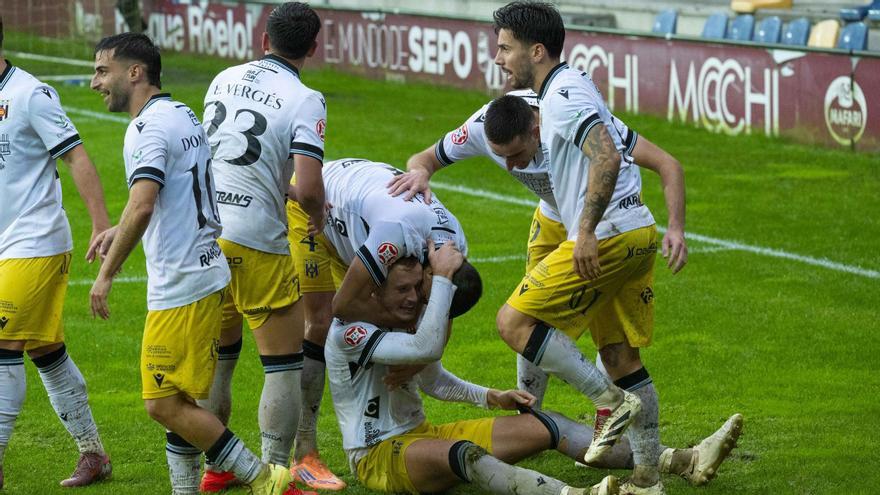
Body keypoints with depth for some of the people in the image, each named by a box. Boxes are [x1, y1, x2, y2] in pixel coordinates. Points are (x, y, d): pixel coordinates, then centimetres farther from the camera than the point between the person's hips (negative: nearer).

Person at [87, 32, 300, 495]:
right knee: (177, 400, 15)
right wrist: (119, 231, 21)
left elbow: (142, 206, -28)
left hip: (180, 285, -10)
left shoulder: (149, 127, -16)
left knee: (165, 404, -6)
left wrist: (106, 273, -21)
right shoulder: (182, 114, 15)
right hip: (204, 273, 10)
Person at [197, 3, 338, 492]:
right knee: (283, 364, 4)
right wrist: (319, 217, 4)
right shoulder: (305, 101, -9)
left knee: (218, 356, 21)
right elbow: (308, 188, -18)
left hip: (205, 231, 6)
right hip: (256, 243, -6)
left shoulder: (224, 80, 10)